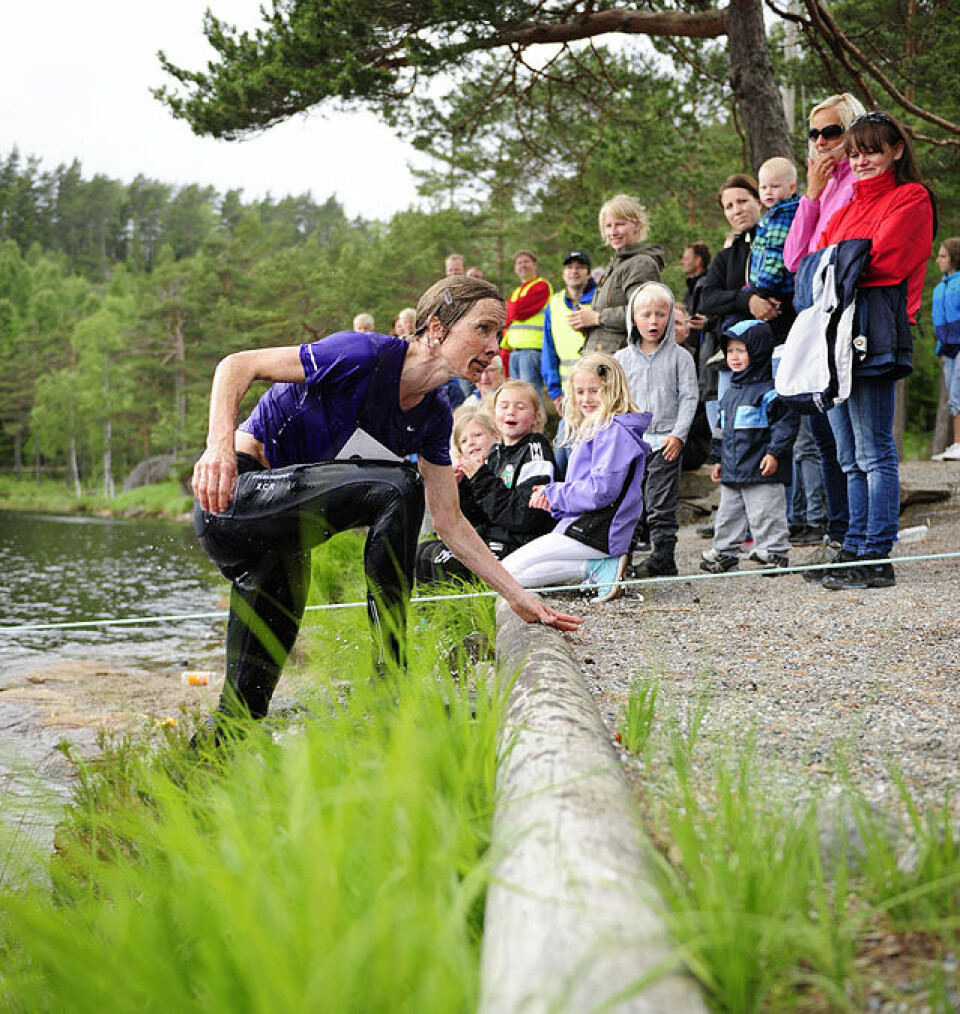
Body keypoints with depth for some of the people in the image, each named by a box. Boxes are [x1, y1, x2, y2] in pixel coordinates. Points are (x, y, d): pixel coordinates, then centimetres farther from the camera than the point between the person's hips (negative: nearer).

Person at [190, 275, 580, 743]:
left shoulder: (434, 416, 5)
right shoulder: (366, 356, -19)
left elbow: (450, 523, 9)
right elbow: (237, 366, -17)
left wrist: (518, 597, 4)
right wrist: (220, 444, -35)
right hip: (230, 493, -9)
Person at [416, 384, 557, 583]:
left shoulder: (535, 450, -8)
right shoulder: (493, 453, 13)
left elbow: (524, 516, -21)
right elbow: (473, 518, 15)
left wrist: (482, 479, -16)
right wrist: (459, 486, -2)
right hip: (489, 539, 8)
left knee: (442, 556, -19)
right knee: (422, 551, 5)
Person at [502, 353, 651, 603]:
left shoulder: (615, 431, -14)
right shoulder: (592, 429, 19)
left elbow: (601, 490, -22)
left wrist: (554, 494, -9)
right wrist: (552, 495, 2)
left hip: (596, 533, -11)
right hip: (582, 525, 11)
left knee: (507, 573, -11)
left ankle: (598, 568, -13)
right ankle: (600, 566, 0)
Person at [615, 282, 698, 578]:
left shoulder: (680, 357, 2)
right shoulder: (622, 359, 9)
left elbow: (688, 398, -1)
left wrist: (678, 434, -11)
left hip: (665, 442, -3)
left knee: (660, 505, -3)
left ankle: (663, 556, 1)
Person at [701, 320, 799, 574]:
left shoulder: (770, 390, -11)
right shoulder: (730, 393, 15)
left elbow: (787, 422, -14)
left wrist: (774, 452, -20)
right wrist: (718, 459, 21)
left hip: (762, 471, -8)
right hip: (732, 472, 8)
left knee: (766, 515, -4)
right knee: (728, 515, 15)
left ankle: (774, 553, 6)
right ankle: (724, 553, 26)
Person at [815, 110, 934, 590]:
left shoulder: (910, 197, 3)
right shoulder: (849, 206, 27)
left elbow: (884, 260, -10)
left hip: (874, 329, -8)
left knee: (874, 452, -9)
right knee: (850, 457, 9)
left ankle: (877, 559, -6)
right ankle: (855, 550, 13)